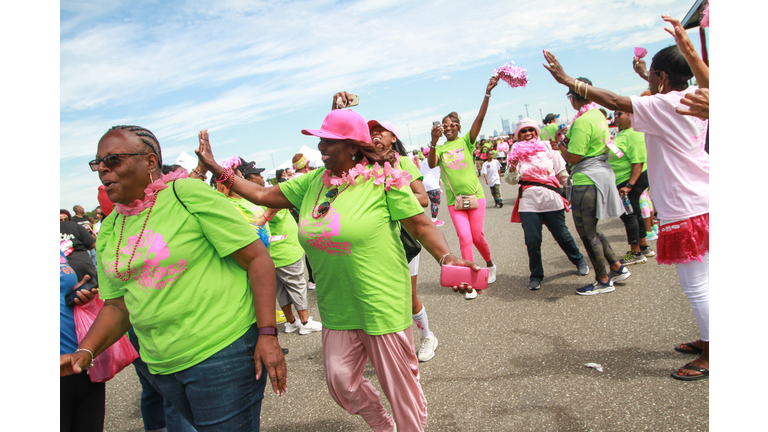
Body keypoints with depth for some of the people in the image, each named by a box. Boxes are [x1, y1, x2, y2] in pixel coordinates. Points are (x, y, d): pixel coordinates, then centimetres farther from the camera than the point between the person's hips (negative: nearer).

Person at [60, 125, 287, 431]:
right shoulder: (109, 229, 7)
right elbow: (117, 306, 14)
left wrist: (267, 335, -19)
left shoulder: (188, 194, -12)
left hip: (222, 351, -6)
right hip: (159, 364, 7)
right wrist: (85, 352, -4)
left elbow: (257, 258, -15)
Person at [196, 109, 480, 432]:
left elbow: (421, 226, -12)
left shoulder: (383, 179, -13)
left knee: (398, 382, 9)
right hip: (336, 309, 6)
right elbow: (263, 195, 9)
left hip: (382, 305, -6)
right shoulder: (313, 181, 4)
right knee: (341, 381, 16)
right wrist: (214, 167, 6)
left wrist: (446, 257, -29)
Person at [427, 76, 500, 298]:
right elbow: (432, 164, -16)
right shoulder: (440, 149, 5)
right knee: (464, 238, -4)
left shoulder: (466, 141, 2)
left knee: (477, 235, 4)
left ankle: (490, 264, 34)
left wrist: (487, 93, -22)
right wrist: (433, 142, -31)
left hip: (475, 195, -1)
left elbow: (480, 118, -11)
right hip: (454, 200, 1)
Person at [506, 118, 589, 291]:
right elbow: (511, 180, 2)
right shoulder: (517, 152, 8)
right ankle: (536, 275, 14)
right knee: (532, 240, -4)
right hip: (528, 201, 0)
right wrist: (513, 168, -16)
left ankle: (579, 261, 32)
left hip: (551, 198, 0)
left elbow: (562, 172, 11)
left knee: (562, 235, 4)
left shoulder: (548, 147, 8)